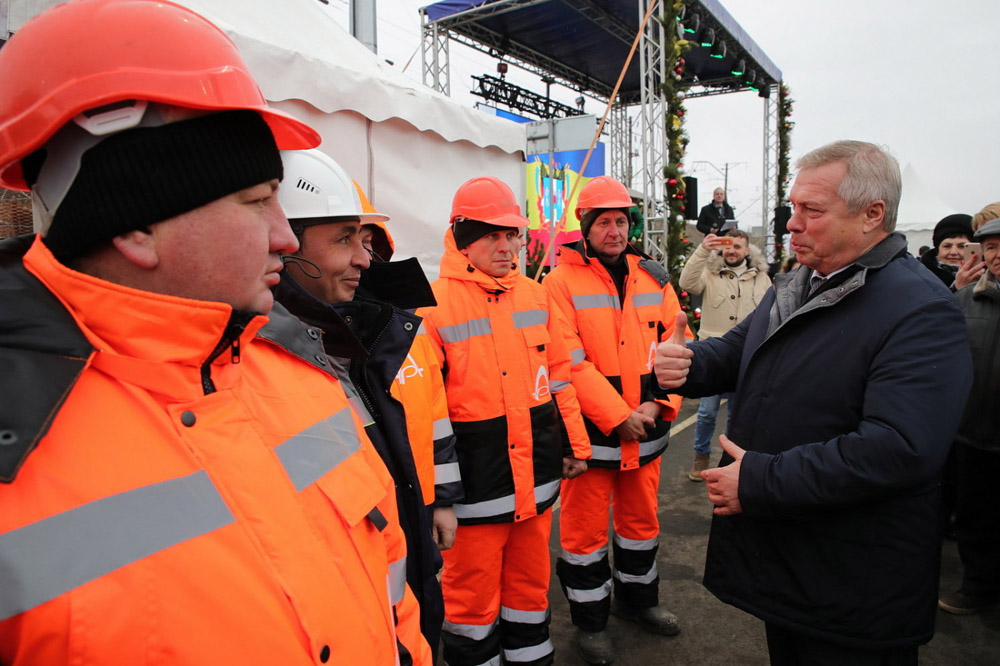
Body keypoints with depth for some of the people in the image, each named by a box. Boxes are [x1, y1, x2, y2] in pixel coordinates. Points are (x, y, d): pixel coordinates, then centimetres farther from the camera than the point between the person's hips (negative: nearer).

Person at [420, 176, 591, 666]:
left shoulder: (534, 295, 7)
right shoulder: (434, 303, -12)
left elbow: (559, 374, 14)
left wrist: (575, 443, 15)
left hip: (537, 475, 6)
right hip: (476, 481, -5)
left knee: (531, 581, 21)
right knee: (473, 593, 11)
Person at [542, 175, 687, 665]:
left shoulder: (653, 278, 6)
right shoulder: (562, 282, -9)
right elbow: (570, 363, -16)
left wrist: (659, 404, -9)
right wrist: (618, 416, -17)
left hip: (646, 428, 5)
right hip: (591, 431, -4)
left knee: (641, 518, 21)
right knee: (586, 529, 8)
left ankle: (637, 597, 44)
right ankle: (590, 621, 29)